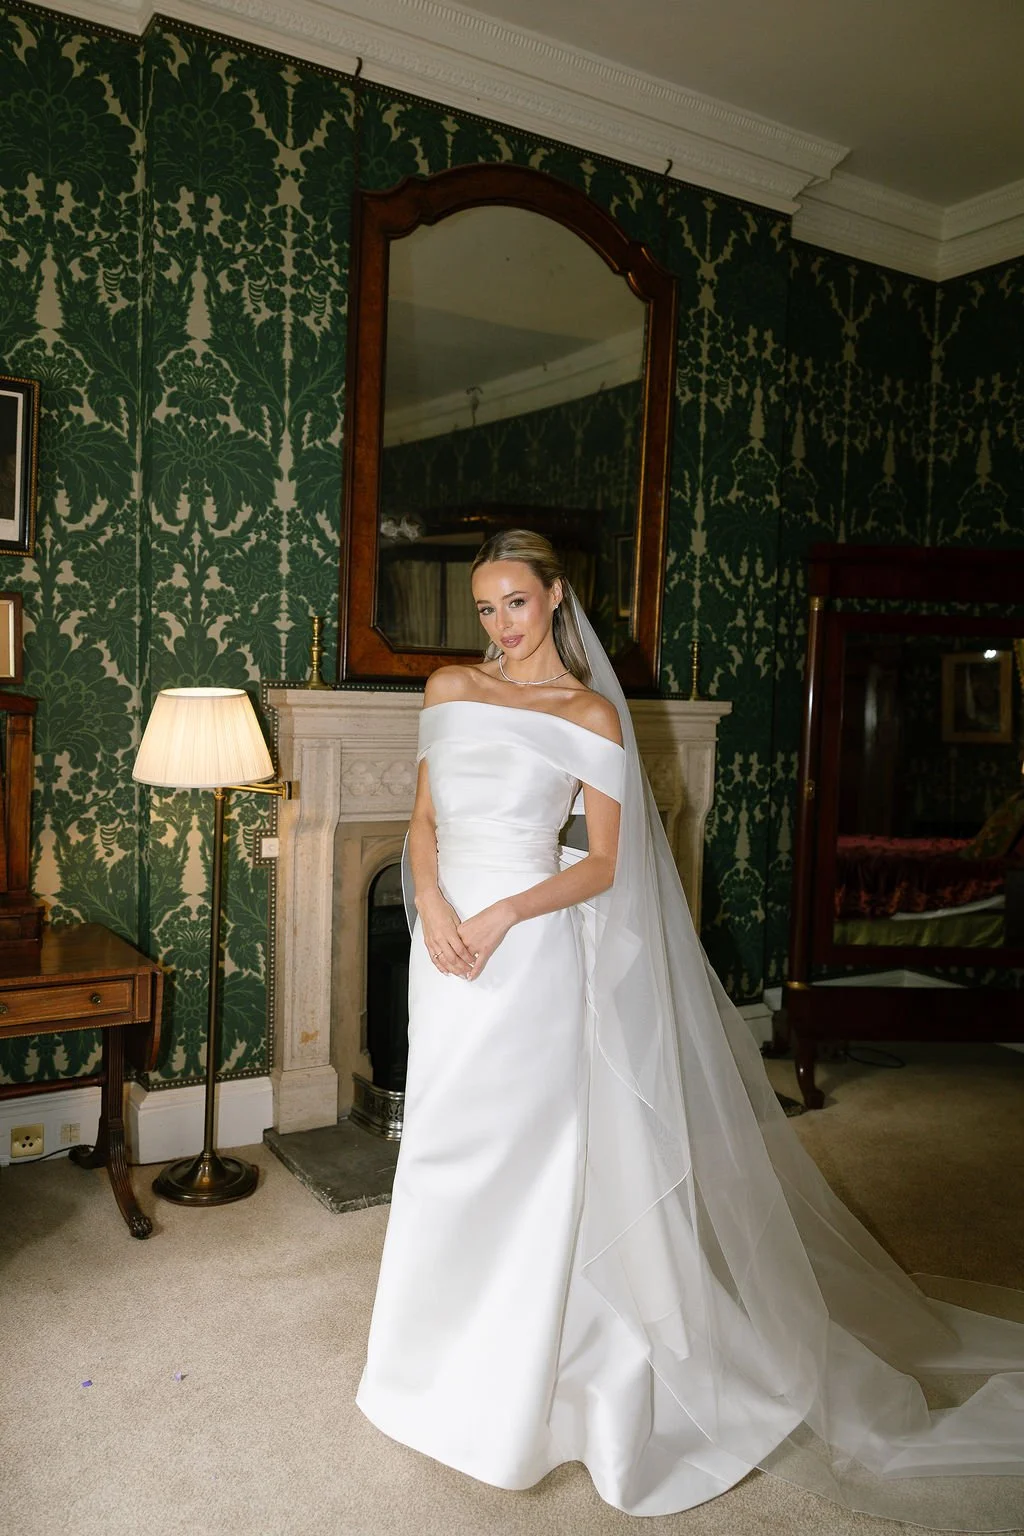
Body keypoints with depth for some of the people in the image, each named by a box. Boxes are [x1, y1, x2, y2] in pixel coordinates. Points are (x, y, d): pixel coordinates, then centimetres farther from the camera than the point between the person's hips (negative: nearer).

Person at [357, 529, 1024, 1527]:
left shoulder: (591, 715, -6)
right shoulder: (449, 689, 7)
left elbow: (603, 864, -6)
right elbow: (425, 818, 10)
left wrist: (501, 915, -18)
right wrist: (431, 904, -9)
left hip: (528, 953, -5)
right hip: (447, 945, 5)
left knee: (522, 1161, 3)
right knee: (445, 1153, 16)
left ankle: (512, 1391, 23)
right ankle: (443, 1361, 38)